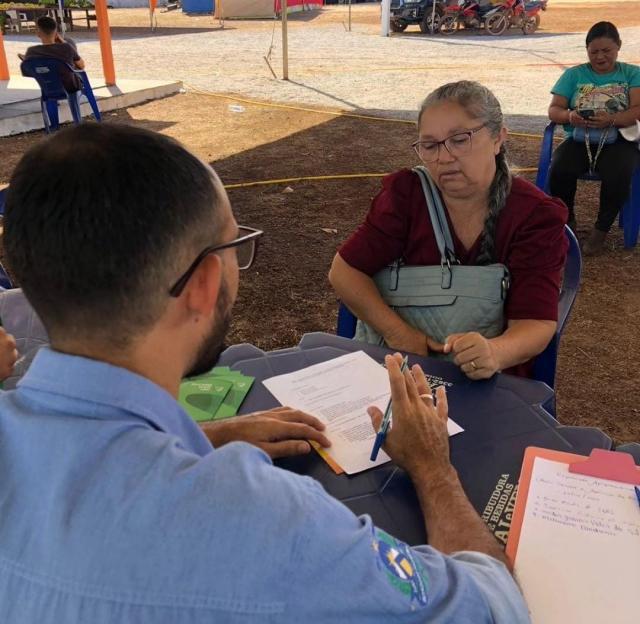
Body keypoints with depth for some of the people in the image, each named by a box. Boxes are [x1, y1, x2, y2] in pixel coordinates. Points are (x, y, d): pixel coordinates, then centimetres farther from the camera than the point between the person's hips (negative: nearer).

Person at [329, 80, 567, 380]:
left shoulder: (536, 216, -8)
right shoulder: (406, 194, -4)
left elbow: (536, 322, -14)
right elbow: (346, 270, -4)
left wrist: (494, 352, -37)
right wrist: (399, 333, -18)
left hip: (491, 380, 0)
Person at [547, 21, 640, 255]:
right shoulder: (573, 74, 13)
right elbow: (553, 110, 4)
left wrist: (612, 119, -24)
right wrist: (569, 116, -20)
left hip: (618, 141, -1)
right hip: (579, 140, 1)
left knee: (618, 175, -35)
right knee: (559, 170, -32)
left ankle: (601, 229, -10)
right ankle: (567, 221, -3)